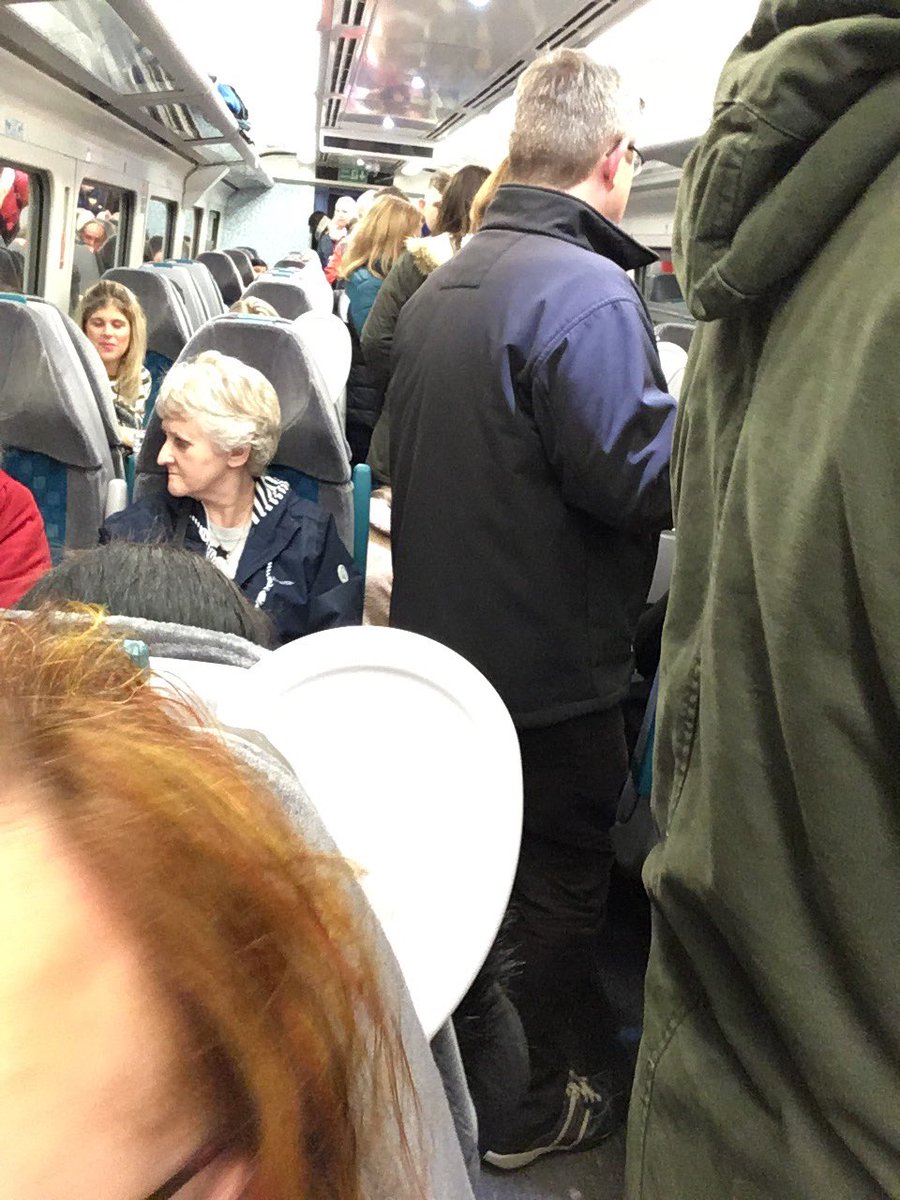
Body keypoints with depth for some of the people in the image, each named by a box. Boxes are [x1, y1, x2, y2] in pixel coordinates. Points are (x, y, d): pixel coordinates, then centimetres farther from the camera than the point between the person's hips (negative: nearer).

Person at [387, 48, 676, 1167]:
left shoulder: (437, 288, 7)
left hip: (437, 642, 9)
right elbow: (645, 479, -24)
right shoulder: (585, 290, -20)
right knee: (554, 882, 10)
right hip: (548, 668, -8)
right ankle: (542, 1102, 29)